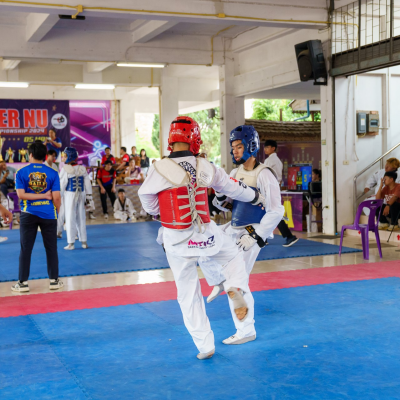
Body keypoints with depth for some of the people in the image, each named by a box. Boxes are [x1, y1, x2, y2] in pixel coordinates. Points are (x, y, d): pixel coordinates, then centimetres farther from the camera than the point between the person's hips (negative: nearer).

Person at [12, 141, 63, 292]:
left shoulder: (21, 172, -2)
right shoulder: (52, 173, -3)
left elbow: (21, 194, -12)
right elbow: (56, 197, -7)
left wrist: (44, 196, -8)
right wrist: (56, 211, 10)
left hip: (28, 215, 0)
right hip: (48, 214, 0)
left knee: (25, 249, 7)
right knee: (51, 248, 10)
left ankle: (23, 282, 11)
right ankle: (54, 281, 16)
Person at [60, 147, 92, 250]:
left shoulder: (66, 169, -12)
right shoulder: (82, 168, 4)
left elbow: (62, 184, -11)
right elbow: (87, 183, 6)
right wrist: (88, 196, 13)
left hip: (70, 195, -5)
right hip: (81, 195, 5)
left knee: (70, 218, 1)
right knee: (81, 218, 12)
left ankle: (71, 243, 2)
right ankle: (84, 242, 15)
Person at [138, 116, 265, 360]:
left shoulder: (160, 169, -14)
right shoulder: (204, 167, -3)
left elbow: (146, 198, 0)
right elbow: (231, 187, 11)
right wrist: (257, 197, 29)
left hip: (177, 240, -1)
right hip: (206, 234, 1)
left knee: (189, 294, 13)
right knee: (234, 255, 30)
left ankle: (205, 346, 20)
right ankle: (235, 289, 0)